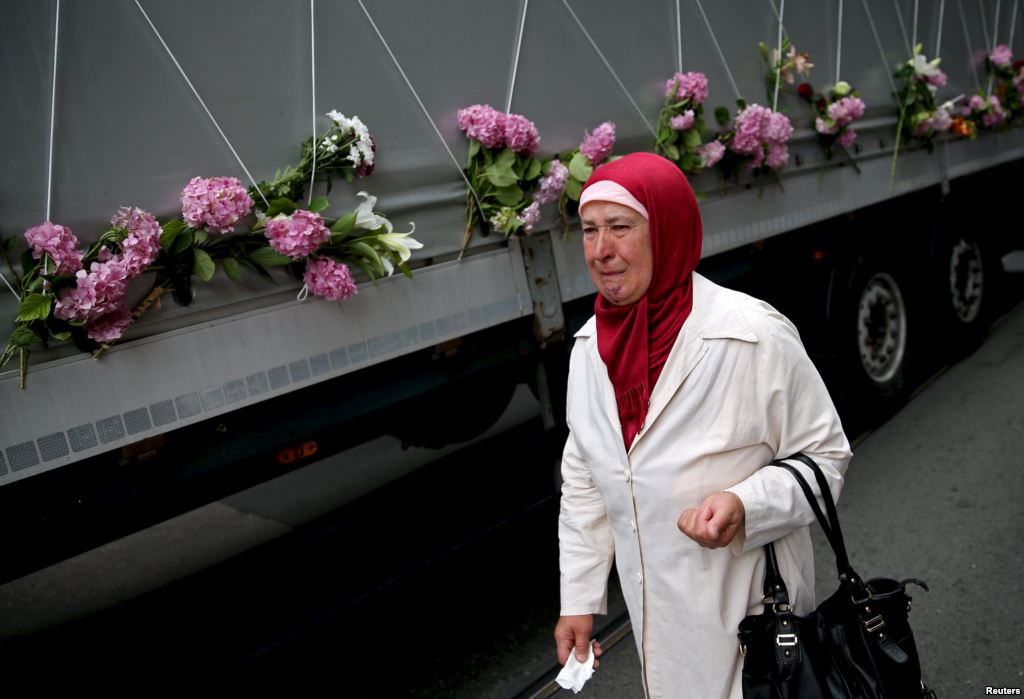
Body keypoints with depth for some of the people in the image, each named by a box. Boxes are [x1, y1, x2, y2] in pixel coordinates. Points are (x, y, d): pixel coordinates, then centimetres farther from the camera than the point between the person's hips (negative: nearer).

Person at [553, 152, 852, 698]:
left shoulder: (755, 337, -21)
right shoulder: (589, 347, -4)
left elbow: (824, 453, -11)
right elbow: (582, 479, 6)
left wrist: (746, 505, -29)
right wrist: (578, 598, 8)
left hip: (748, 606, -5)